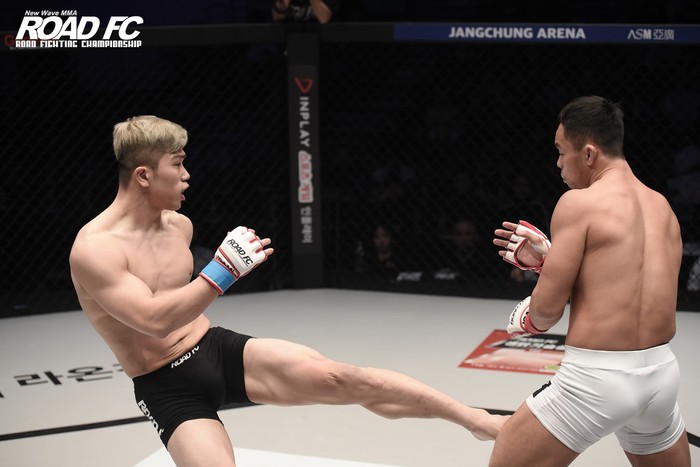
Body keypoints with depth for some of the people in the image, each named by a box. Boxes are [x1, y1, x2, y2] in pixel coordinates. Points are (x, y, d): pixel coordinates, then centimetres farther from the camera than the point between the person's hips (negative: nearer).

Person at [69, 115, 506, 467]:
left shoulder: (179, 224, 4)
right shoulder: (95, 249, -20)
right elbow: (154, 320, -32)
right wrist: (221, 273, -35)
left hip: (220, 347, 5)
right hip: (170, 390, -5)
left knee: (345, 378, -9)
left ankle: (477, 419, -1)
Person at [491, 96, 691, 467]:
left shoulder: (578, 202, -10)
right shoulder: (662, 206, 11)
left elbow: (547, 307, -9)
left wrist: (529, 319, 13)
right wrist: (546, 258, 17)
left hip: (598, 378, -7)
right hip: (662, 373, 7)